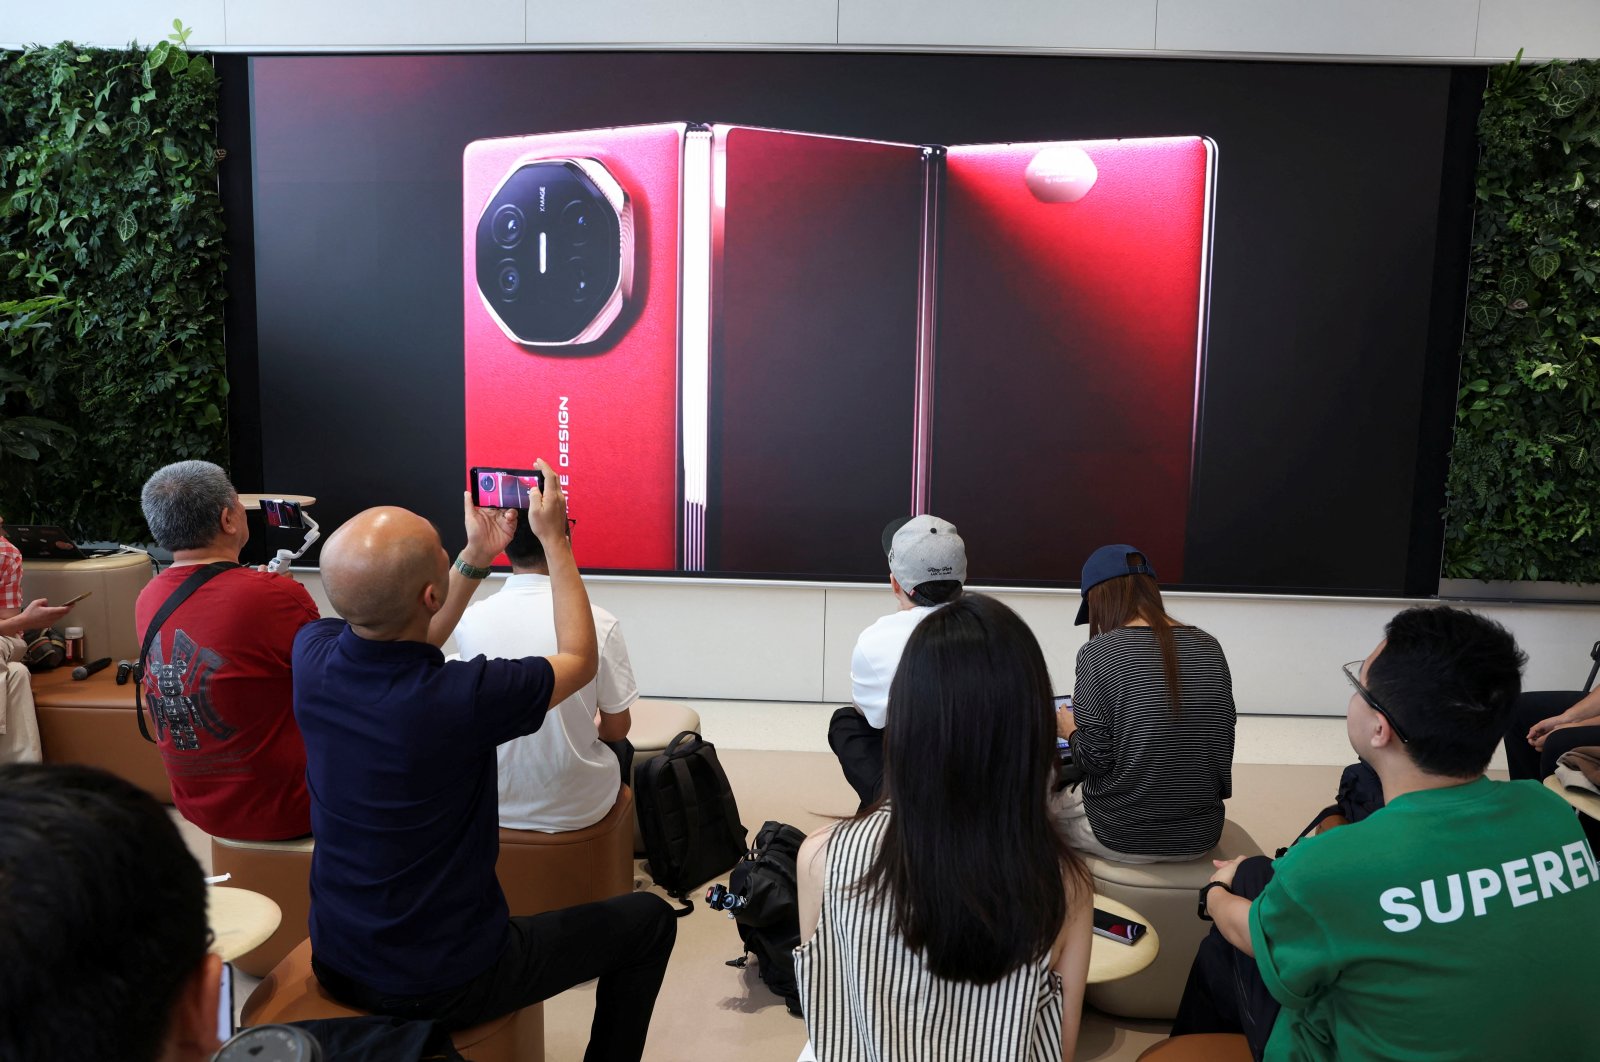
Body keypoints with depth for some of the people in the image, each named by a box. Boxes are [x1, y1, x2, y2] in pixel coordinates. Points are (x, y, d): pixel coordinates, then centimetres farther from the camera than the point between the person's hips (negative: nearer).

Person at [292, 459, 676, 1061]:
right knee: (648, 921, 13)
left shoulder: (312, 656, -16)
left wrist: (477, 556, 9)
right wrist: (554, 539, -4)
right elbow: (579, 660, -11)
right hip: (444, 988, -6)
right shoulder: (463, 698, -33)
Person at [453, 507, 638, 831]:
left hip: (491, 802, 3)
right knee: (620, 748, 30)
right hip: (576, 807, -3)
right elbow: (616, 730, -7)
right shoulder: (598, 623, -21)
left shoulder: (468, 620, -12)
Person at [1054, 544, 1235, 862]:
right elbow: (1218, 741, 7)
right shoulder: (1208, 647, -1)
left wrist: (1070, 730, 3)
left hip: (1124, 836, -5)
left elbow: (1095, 760, -16)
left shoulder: (1099, 653, -17)